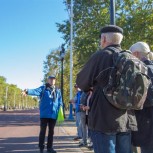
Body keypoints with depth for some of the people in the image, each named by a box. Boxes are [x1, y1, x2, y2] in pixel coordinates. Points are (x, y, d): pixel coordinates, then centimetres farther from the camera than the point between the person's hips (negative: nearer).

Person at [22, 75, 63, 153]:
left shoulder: (57, 91, 10)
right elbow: (36, 91, -21)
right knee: (43, 131, 2)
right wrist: (28, 91, -42)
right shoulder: (43, 88, -1)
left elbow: (60, 102, 13)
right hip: (44, 114, -4)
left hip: (53, 114, 4)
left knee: (51, 131, 11)